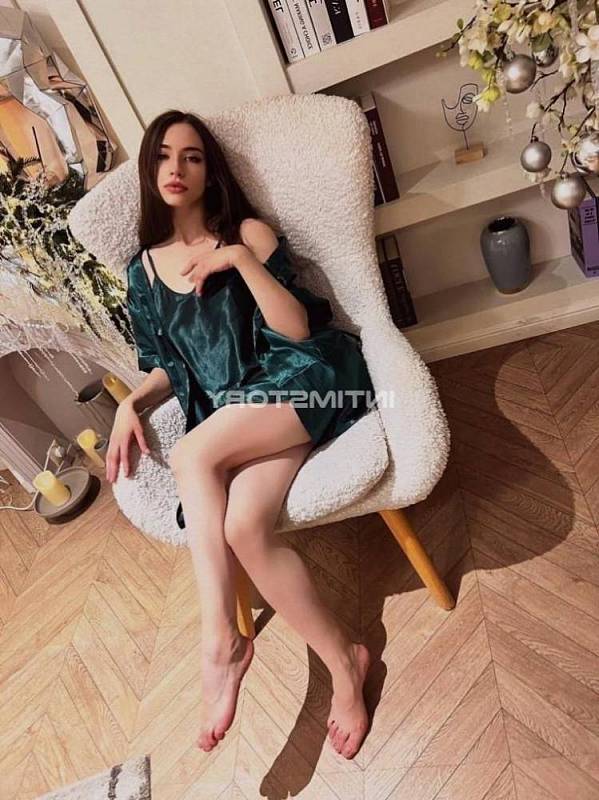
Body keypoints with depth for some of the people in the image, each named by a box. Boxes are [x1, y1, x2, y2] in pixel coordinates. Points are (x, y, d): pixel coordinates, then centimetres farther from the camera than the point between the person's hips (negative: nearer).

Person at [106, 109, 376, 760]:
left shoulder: (247, 233, 7)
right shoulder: (143, 268, 18)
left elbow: (297, 329, -5)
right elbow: (168, 368, 21)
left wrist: (241, 260, -13)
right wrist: (131, 402, 2)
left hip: (293, 379, -3)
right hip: (227, 410, 4)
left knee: (191, 457, -29)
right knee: (243, 529, -24)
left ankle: (221, 638, -13)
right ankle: (344, 663, -7)